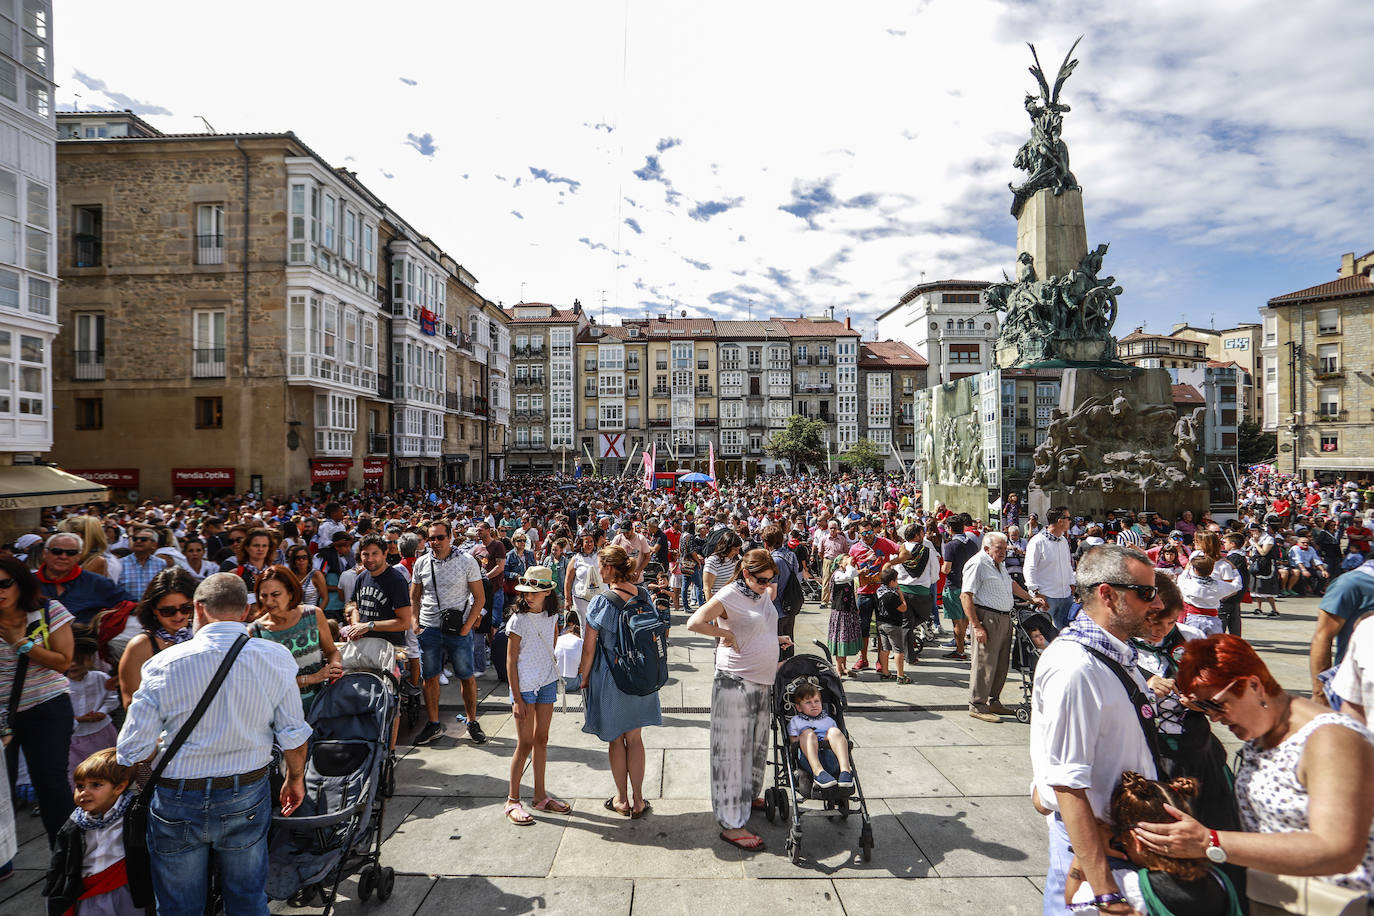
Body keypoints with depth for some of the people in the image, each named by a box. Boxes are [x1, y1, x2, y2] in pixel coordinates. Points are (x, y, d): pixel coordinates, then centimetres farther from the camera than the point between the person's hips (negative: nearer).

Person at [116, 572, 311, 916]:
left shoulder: (165, 664, -14)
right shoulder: (276, 658, -12)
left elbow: (133, 751, -9)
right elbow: (293, 735, -6)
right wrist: (295, 779, 12)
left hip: (177, 803, 0)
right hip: (247, 800, 1)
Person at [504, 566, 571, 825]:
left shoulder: (551, 615, 1)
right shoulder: (518, 620, -14)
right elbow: (510, 661, -12)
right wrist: (516, 698, -14)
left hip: (547, 682, 5)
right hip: (524, 686, -5)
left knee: (541, 740, 13)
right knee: (525, 744, 0)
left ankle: (540, 796, 24)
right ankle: (512, 801, 14)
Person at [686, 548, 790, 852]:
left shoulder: (763, 593, 8)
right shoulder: (729, 596, -16)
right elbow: (694, 622, -23)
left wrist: (776, 640, 9)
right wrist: (727, 633, -17)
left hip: (763, 681, 8)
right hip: (736, 682, -8)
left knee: (757, 744, 20)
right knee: (732, 750, 0)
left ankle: (748, 797, 41)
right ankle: (731, 824, 7)